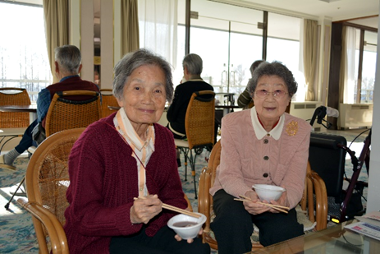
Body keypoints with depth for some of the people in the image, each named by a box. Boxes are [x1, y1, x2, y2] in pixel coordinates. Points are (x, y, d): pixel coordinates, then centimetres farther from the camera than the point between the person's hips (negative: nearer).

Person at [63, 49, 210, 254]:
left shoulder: (164, 138, 2)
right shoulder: (93, 140, -19)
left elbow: (172, 193, 12)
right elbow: (82, 216, -18)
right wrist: (130, 215, -35)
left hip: (149, 229, 6)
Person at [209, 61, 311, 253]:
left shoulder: (300, 129, -7)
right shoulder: (233, 122, -12)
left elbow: (294, 182, -10)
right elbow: (229, 175, -15)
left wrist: (285, 200, -35)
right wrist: (247, 194, -38)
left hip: (275, 199, 1)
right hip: (234, 193, -1)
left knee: (286, 229, -29)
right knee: (233, 216, -34)